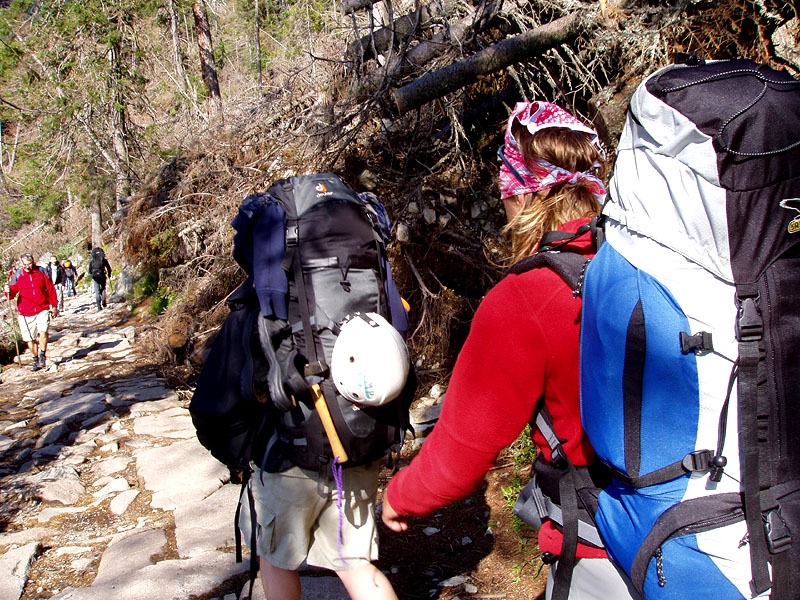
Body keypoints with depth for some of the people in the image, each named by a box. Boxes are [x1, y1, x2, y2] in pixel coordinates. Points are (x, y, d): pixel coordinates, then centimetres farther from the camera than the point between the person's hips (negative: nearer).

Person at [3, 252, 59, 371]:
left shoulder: (41, 273, 3)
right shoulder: (18, 276, 3)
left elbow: (51, 289, 9)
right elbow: (12, 292, 2)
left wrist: (54, 306, 10)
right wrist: (8, 290, -22)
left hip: (42, 310, -1)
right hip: (25, 313, 1)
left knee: (43, 332, -21)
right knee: (30, 339, 6)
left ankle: (42, 356, -3)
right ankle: (36, 360, 24)